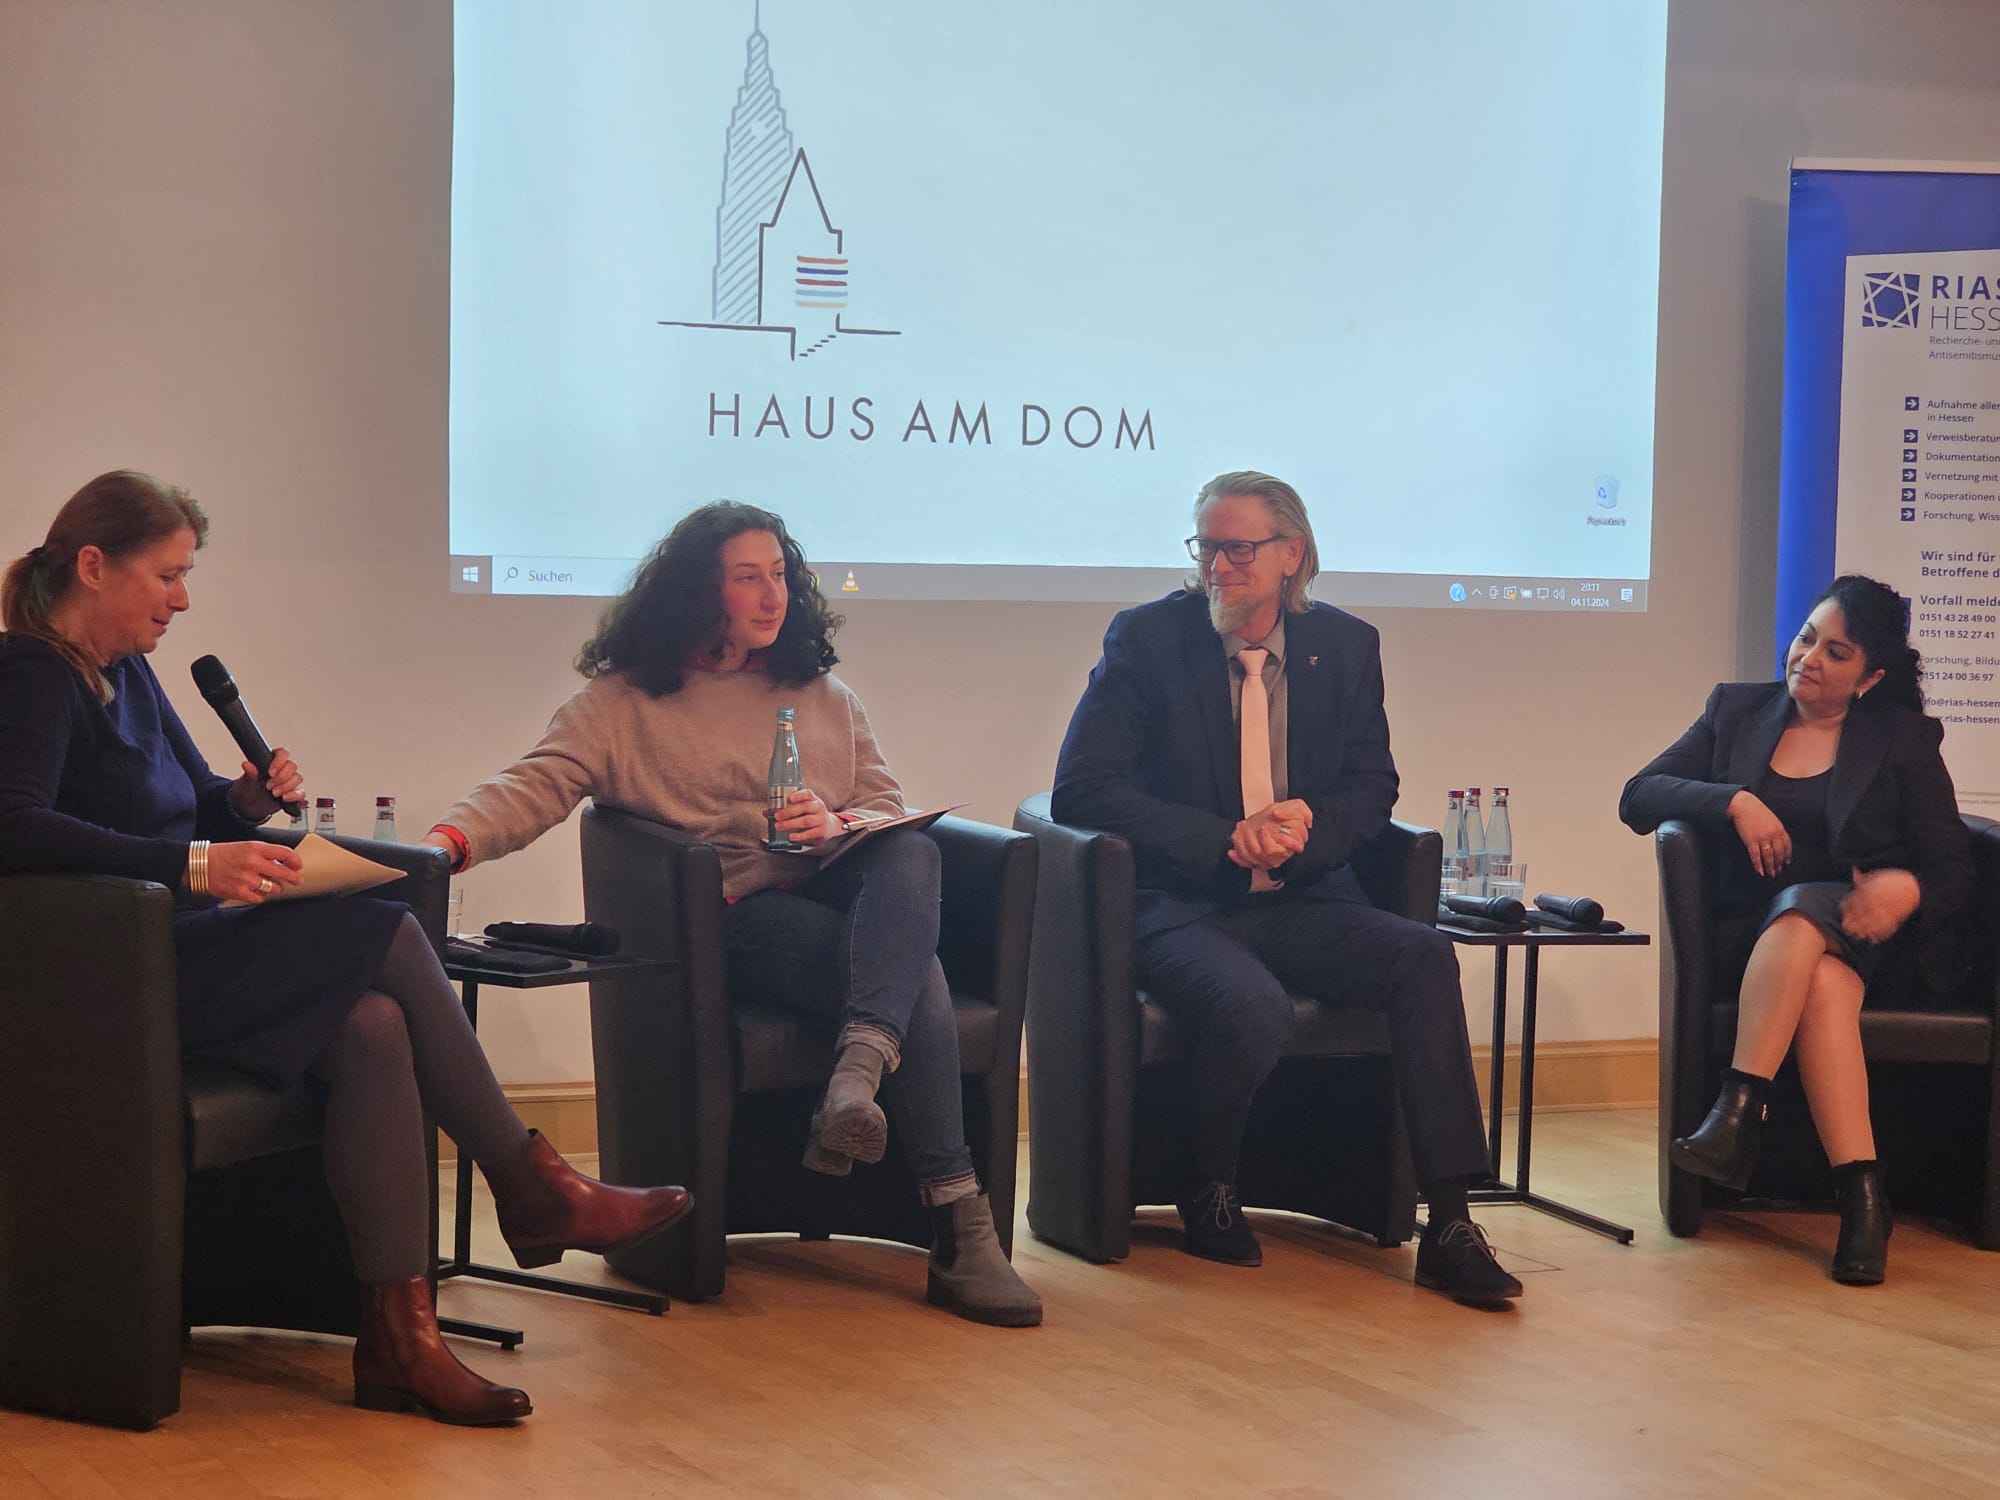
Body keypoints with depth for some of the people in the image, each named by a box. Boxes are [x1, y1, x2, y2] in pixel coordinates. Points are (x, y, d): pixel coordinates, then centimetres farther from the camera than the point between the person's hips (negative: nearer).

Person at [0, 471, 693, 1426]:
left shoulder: (126, 673, 18)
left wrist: (249, 800, 1)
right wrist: (197, 865, -33)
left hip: (171, 960, 9)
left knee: (370, 1025, -20)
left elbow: (197, 810, 25)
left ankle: (399, 1340, -25)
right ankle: (534, 1191, -9)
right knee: (386, 934, -20)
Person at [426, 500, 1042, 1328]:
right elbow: (533, 787, -2)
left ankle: (860, 1066, -51)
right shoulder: (624, 702, 11)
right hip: (737, 915, -4)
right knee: (914, 974, -32)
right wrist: (449, 839, -23)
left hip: (837, 892, 4)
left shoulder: (823, 696, 24)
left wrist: (836, 824, -6)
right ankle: (958, 1229, -39)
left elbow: (888, 808, 20)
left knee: (912, 854, -34)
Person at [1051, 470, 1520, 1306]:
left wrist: (1310, 824, -11)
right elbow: (1079, 788, -8)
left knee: (1423, 956, -25)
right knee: (1255, 1009, -34)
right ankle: (1208, 1195, -2)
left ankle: (1450, 1224, -22)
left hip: (1304, 903, 4)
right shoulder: (1146, 639, -1)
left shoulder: (1345, 647, 9)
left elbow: (1372, 787, 14)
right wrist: (1225, 839, -16)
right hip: (1183, 908, -4)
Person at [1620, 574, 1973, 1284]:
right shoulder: (1737, 709, 15)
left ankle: (1736, 1116, -44)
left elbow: (1953, 871, 1)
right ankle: (1861, 1194, -44)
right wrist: (1735, 801, -11)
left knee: (1801, 909, -37)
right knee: (1824, 983, -35)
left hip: (1865, 934, -2)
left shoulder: (1905, 740, 8)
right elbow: (1637, 797, 7)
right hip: (1750, 938, 2)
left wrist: (1906, 889, -23)